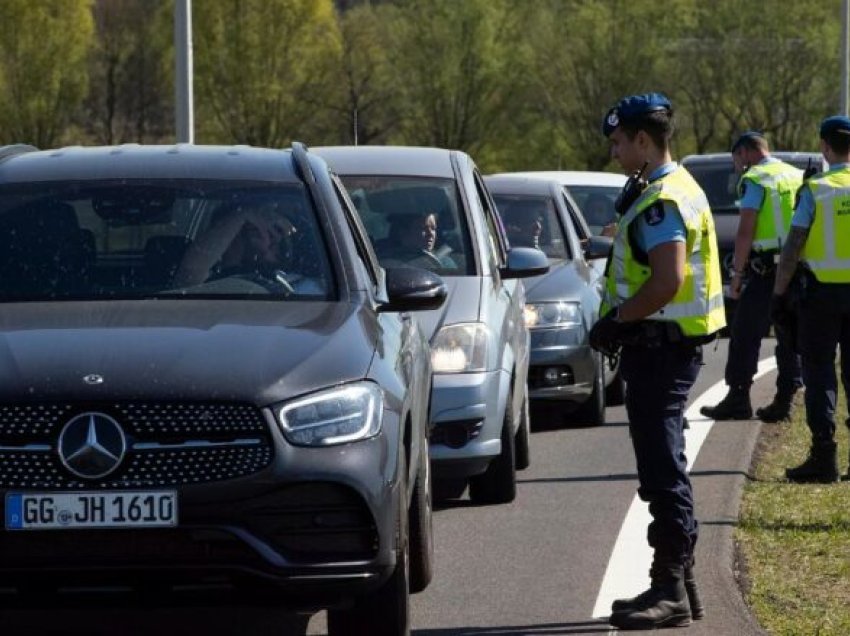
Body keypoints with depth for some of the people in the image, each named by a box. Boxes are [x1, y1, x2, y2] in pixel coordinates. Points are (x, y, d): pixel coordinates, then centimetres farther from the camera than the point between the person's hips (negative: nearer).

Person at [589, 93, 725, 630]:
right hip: (665, 345, 11)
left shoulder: (663, 201, -18)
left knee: (663, 472, -9)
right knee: (664, 470, 16)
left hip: (661, 348, -11)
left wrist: (617, 319, -16)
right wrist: (621, 319, 12)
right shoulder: (674, 190, 16)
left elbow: (666, 282, -27)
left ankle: (671, 592, -8)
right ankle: (680, 585, 21)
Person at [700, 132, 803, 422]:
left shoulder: (755, 180, -6)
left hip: (767, 269, -7)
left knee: (745, 336, 0)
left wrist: (737, 274, -9)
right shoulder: (799, 177, 15)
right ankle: (784, 400, 9)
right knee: (790, 338, 10)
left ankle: (738, 398, 0)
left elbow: (745, 231, -13)